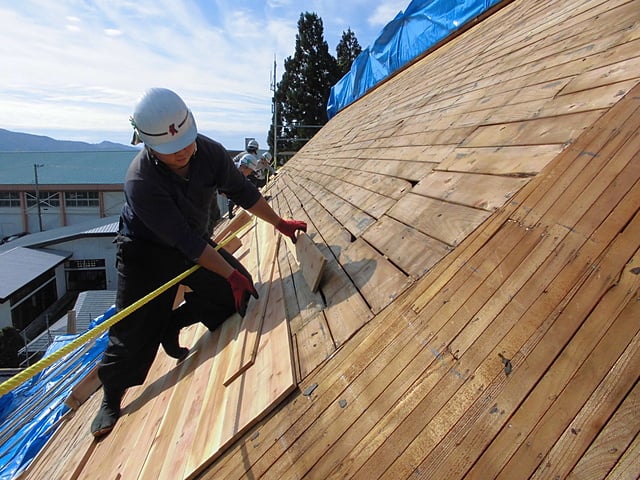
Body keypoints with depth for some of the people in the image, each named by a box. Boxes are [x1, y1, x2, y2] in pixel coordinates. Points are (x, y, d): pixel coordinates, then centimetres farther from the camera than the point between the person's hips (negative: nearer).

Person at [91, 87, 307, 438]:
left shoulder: (209, 151, -19)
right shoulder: (140, 182, -33)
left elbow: (241, 191, -3)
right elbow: (186, 240, -32)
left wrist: (279, 223, 2)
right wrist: (230, 273, -31)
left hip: (195, 244, 5)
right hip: (146, 253, -5)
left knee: (240, 292, -7)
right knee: (133, 333, -7)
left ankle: (171, 323, 13)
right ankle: (111, 399, 21)